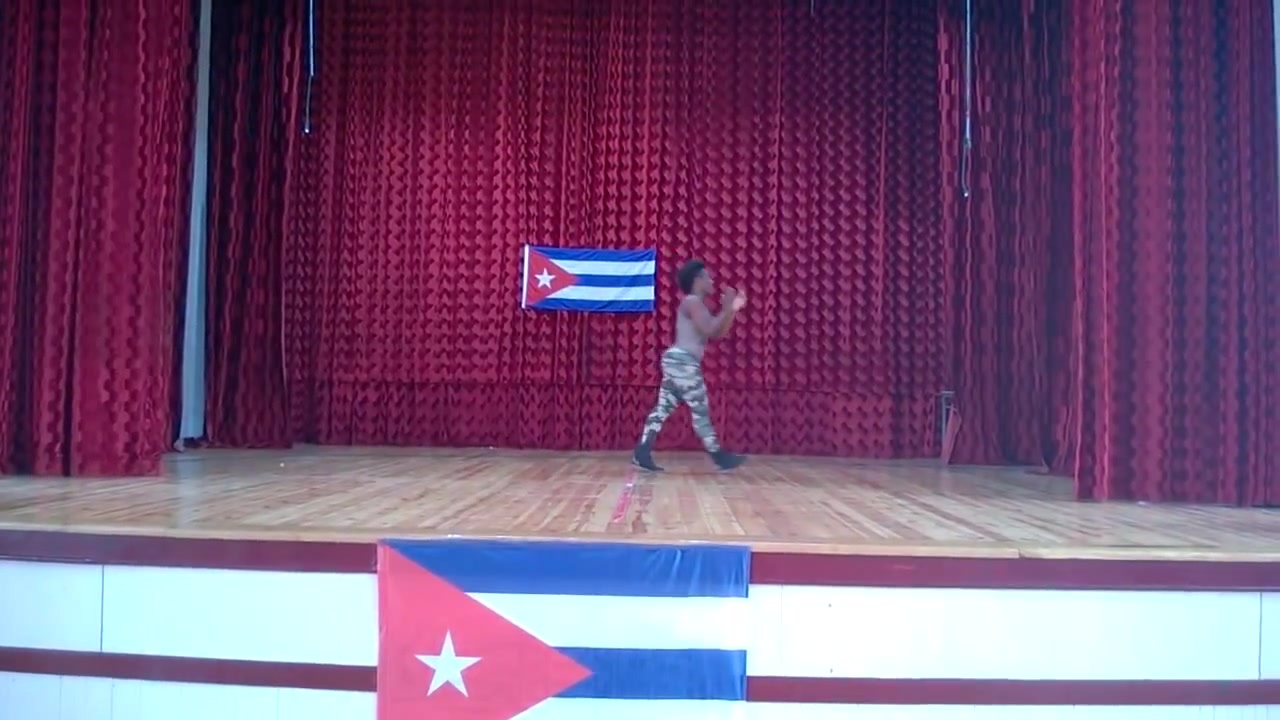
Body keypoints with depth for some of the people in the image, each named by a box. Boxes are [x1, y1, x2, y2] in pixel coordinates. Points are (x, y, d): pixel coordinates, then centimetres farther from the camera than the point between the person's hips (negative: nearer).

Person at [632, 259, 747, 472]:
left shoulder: (698, 305, 22)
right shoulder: (692, 302, -10)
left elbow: (718, 333, 21)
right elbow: (709, 330, -19)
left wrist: (732, 310, 13)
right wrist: (726, 308, -11)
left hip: (680, 361, 10)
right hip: (683, 361, -10)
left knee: (664, 408, 5)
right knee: (700, 410, -3)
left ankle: (641, 454, 1)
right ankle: (720, 456, 5)